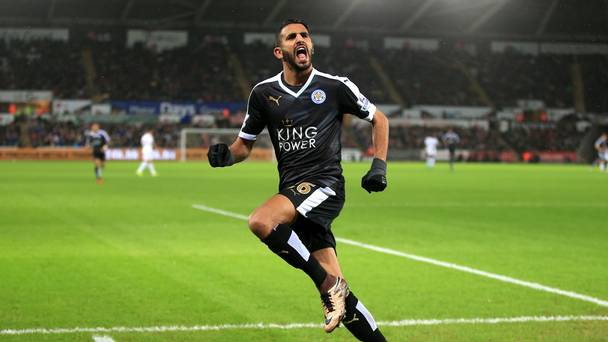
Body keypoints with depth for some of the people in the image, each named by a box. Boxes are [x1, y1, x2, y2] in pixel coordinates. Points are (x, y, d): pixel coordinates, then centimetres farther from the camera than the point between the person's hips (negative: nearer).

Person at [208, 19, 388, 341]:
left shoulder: (335, 86, 1)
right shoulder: (263, 93, 8)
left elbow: (379, 119, 13)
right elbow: (245, 143, 17)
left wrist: (379, 166, 2)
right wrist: (226, 155, -6)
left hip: (324, 185, -4)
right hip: (292, 190, 4)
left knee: (261, 221, -30)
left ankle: (328, 284, -16)